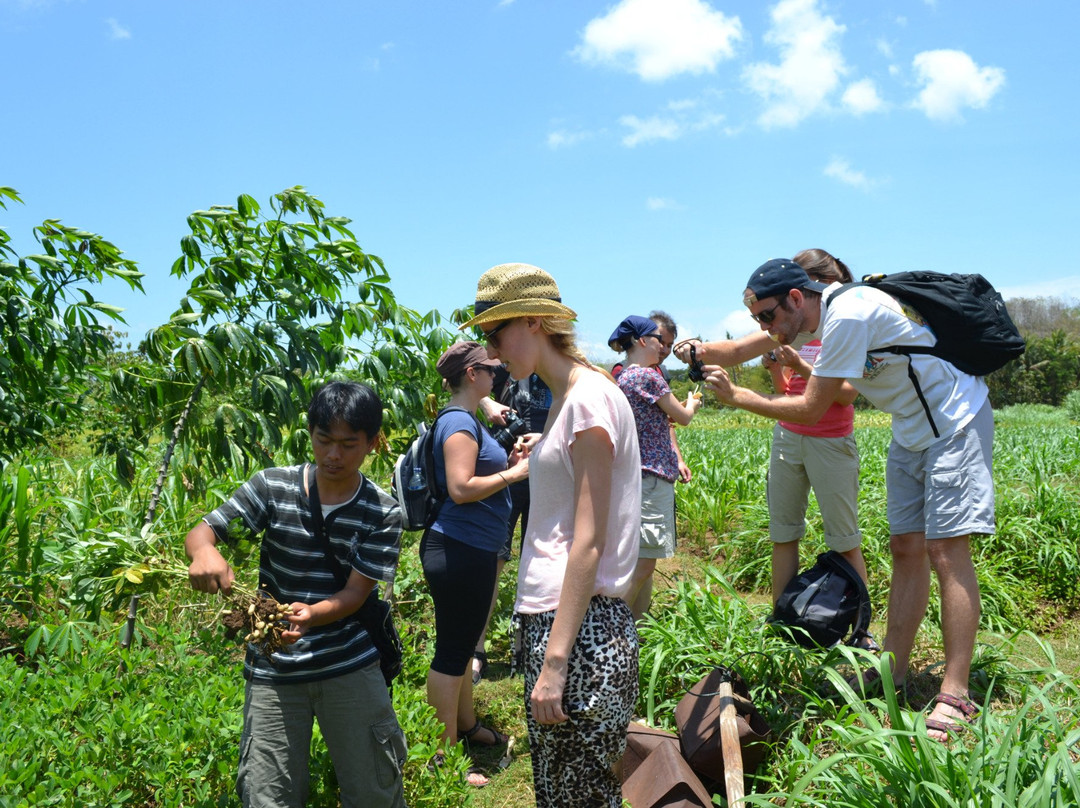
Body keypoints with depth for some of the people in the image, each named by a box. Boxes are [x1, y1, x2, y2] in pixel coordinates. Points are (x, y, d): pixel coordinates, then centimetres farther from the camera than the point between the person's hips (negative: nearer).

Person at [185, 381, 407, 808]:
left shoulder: (383, 513, -8)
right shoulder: (272, 487, -6)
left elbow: (356, 592, -11)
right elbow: (200, 532, -8)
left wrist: (310, 615, -32)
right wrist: (204, 551, -33)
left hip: (349, 666, 0)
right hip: (272, 671, 1)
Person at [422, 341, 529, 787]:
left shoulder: (466, 420, 14)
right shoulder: (459, 422, -17)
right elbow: (460, 488, -25)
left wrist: (511, 462, 9)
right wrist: (514, 474, -17)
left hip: (472, 552, 11)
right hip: (458, 551, -11)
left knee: (461, 644, 22)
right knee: (451, 651, -1)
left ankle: (467, 724, 38)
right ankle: (444, 755, 9)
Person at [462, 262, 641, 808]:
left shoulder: (589, 397, -14)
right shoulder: (563, 399, 15)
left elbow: (589, 542, -19)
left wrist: (556, 659, -20)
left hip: (582, 627, -9)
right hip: (549, 617, 9)